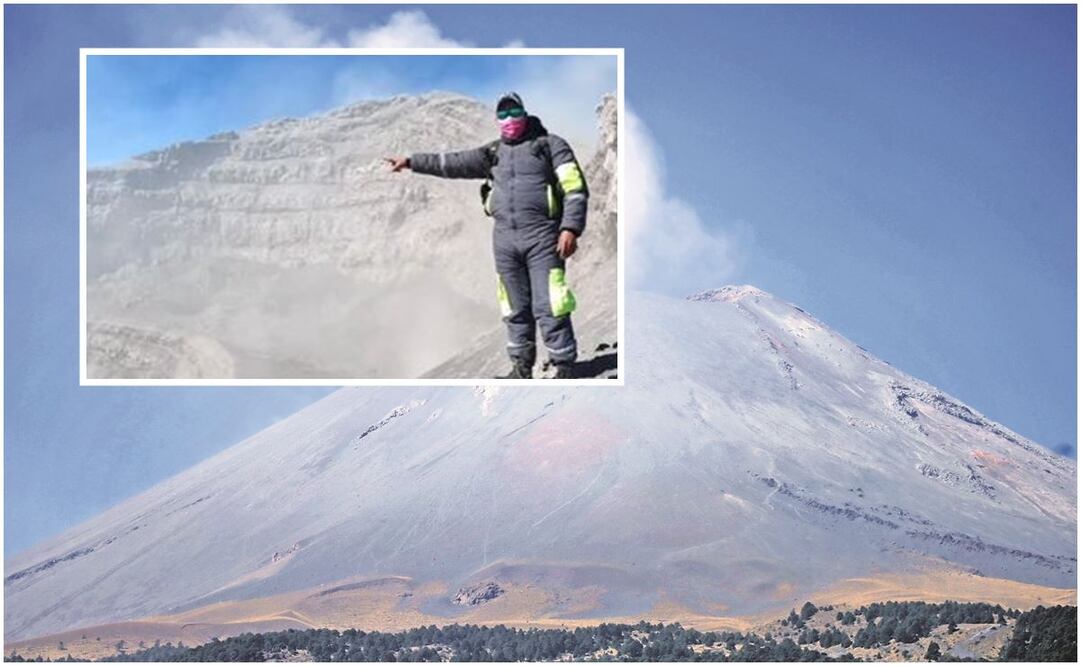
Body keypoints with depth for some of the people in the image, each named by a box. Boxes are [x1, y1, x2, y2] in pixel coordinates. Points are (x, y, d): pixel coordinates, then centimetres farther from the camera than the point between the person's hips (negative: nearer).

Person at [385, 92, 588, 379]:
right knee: (515, 308, 6)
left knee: (549, 306, -10)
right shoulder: (493, 153, 18)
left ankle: (565, 367, -5)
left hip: (542, 237, -5)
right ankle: (522, 366, 13)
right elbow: (453, 163, 22)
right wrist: (411, 161, 19)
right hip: (504, 239, 5)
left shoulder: (549, 145, 3)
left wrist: (570, 228, -15)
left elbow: (575, 189, -3)